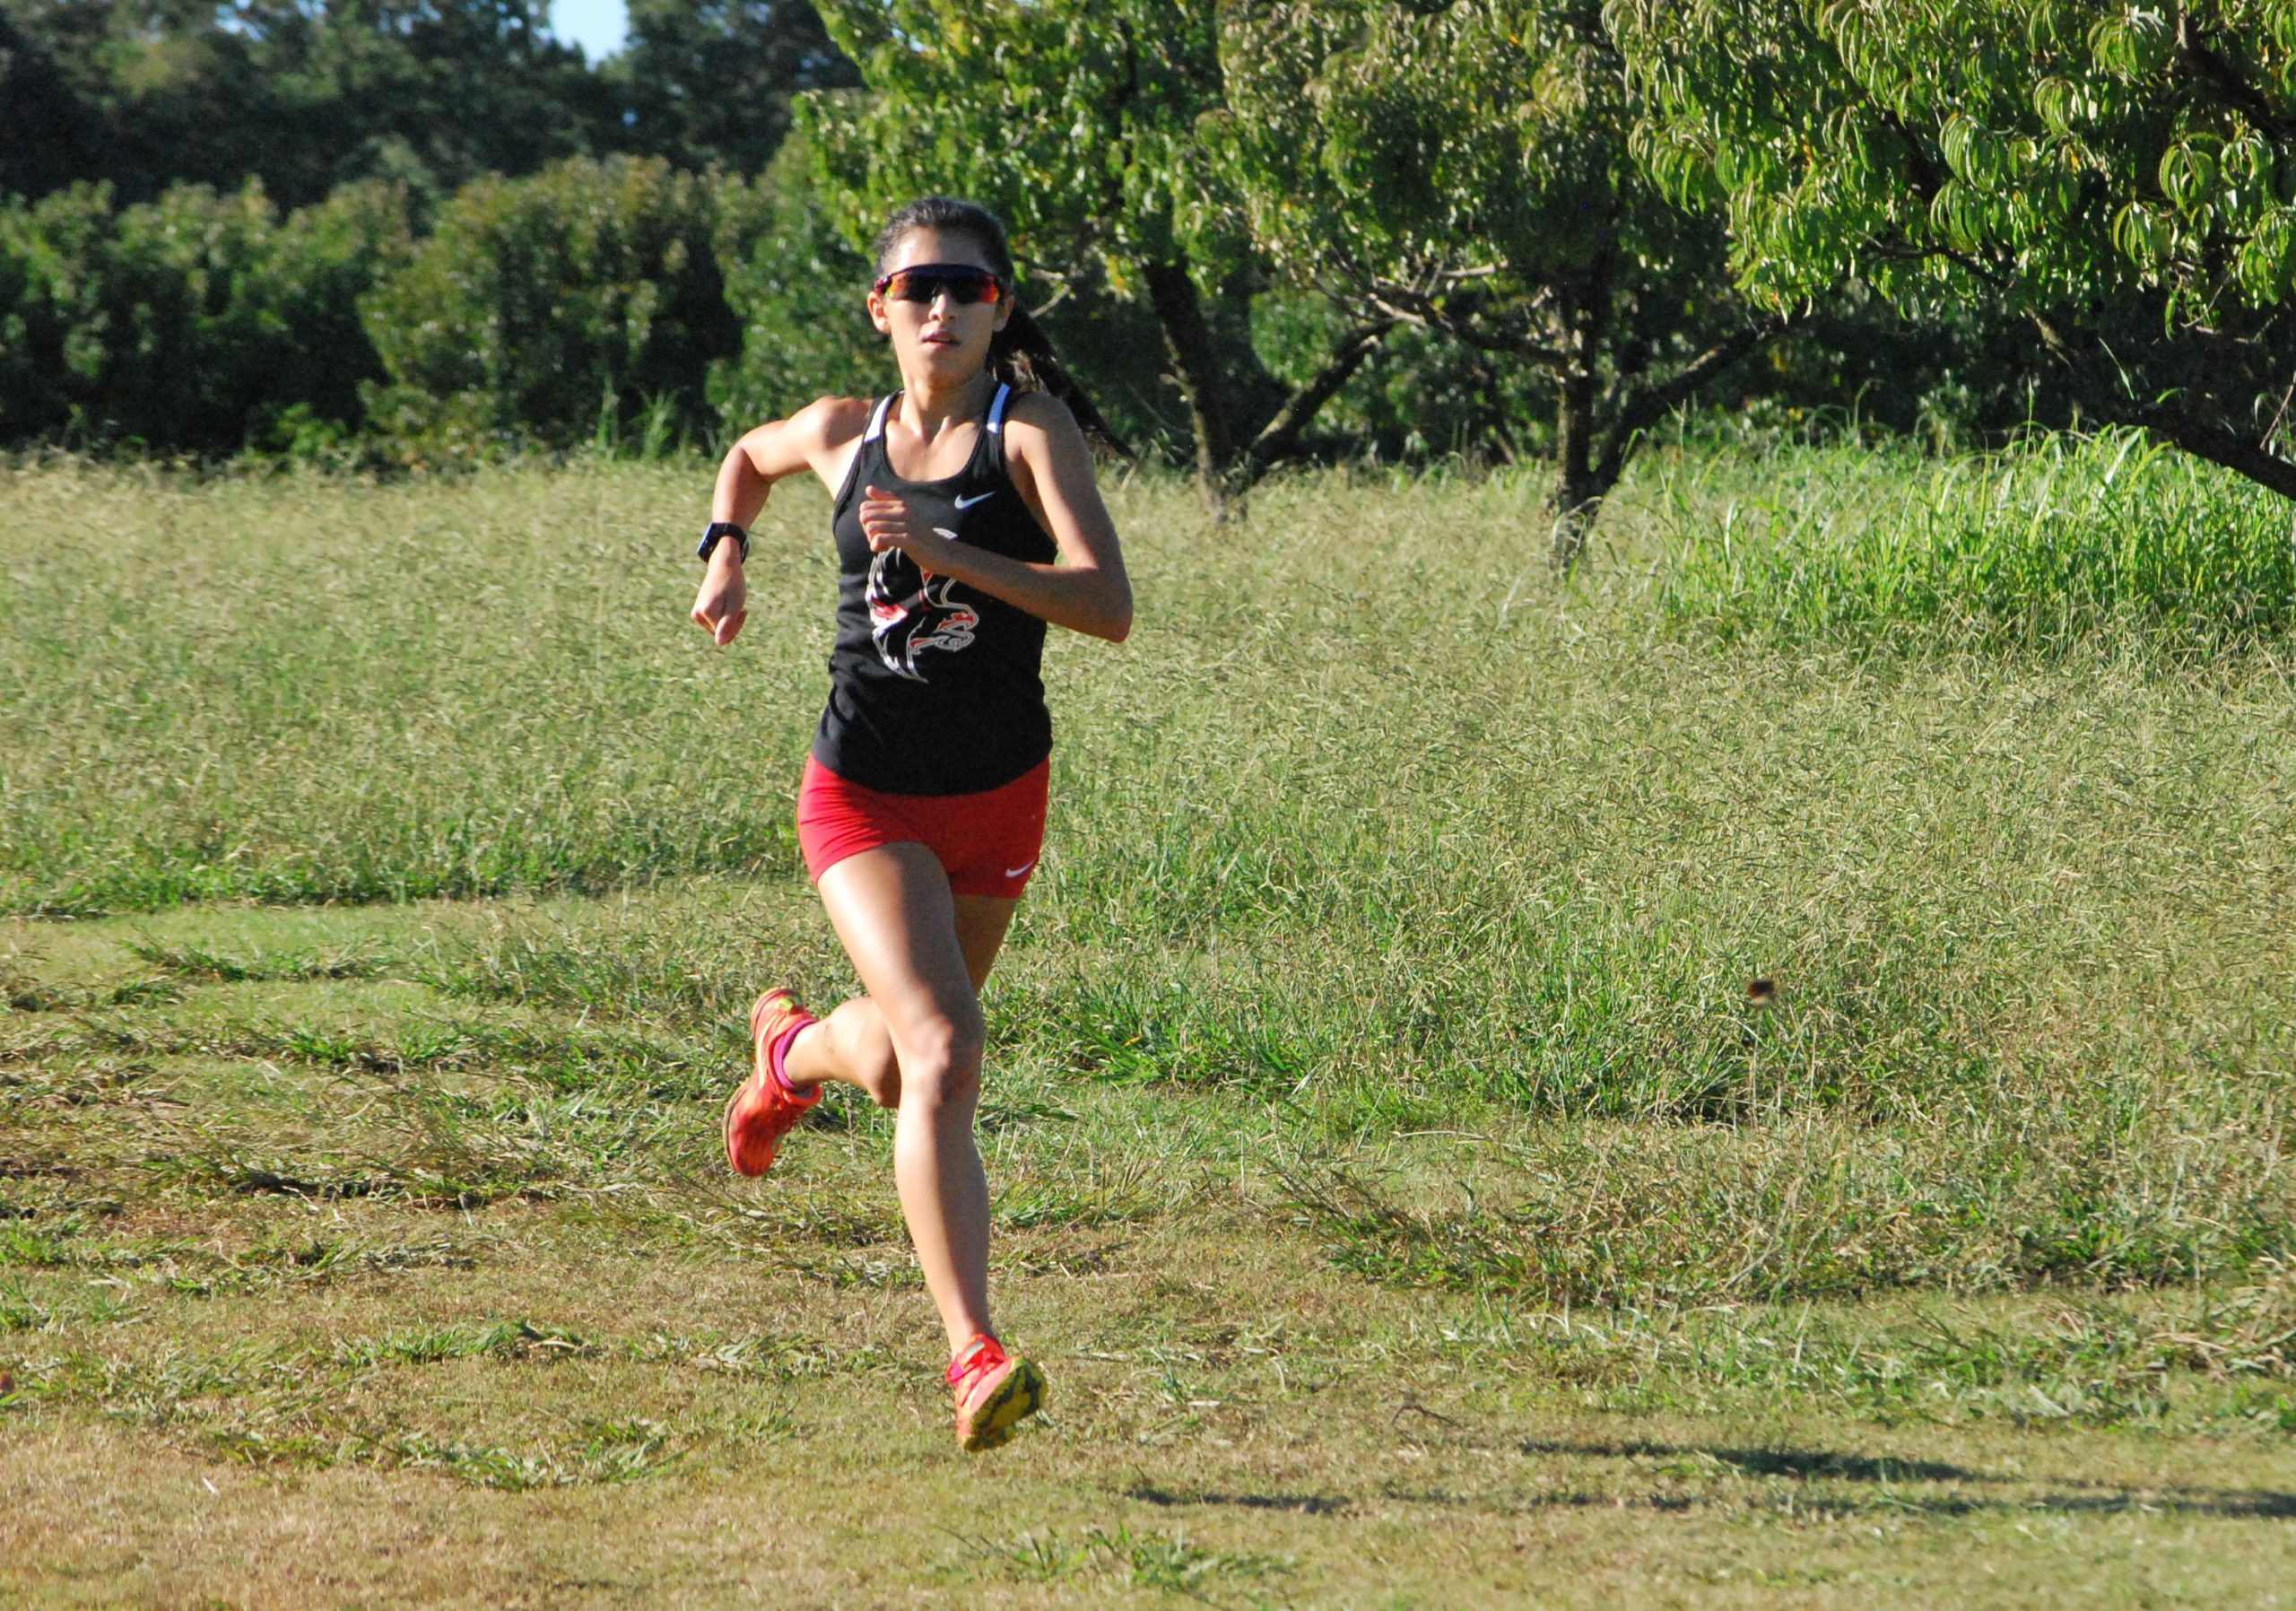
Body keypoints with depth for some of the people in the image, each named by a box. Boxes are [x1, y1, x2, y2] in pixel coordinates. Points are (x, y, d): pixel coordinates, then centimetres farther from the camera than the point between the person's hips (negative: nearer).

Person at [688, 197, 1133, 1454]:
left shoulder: (1031, 431, -9)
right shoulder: (845, 433, 1)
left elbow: (1109, 608, -23)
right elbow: (747, 457, 26)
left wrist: (953, 555, -31)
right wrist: (726, 553, 7)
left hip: (998, 798, 1)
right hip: (864, 796, -1)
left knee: (894, 1068, 19)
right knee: (943, 1059, -21)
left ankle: (794, 1047, 57)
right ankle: (976, 1358, -22)